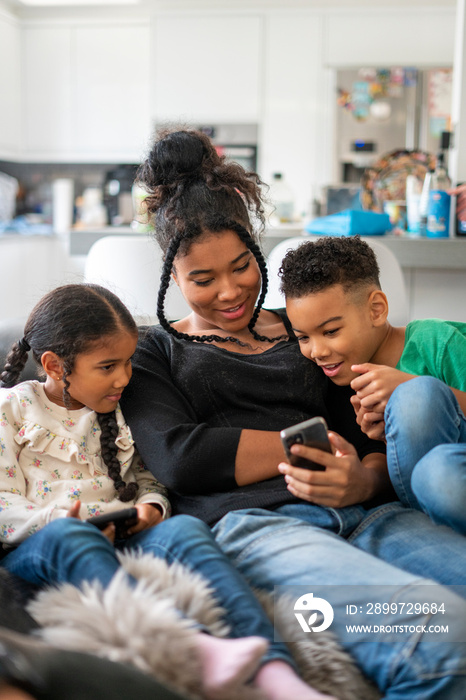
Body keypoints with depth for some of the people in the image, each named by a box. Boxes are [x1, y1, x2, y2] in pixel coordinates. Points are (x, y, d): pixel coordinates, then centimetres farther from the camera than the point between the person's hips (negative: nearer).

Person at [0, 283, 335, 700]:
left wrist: (150, 506, 0)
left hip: (115, 546, 3)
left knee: (183, 529, -30)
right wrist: (58, 521, -20)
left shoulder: (116, 411, 20)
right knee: (66, 536, -40)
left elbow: (144, 477, 25)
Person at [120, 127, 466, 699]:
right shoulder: (153, 352, 20)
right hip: (249, 521, -4)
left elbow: (372, 439, 17)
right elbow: (179, 458, 0)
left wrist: (364, 480, -8)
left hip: (364, 515, 5)